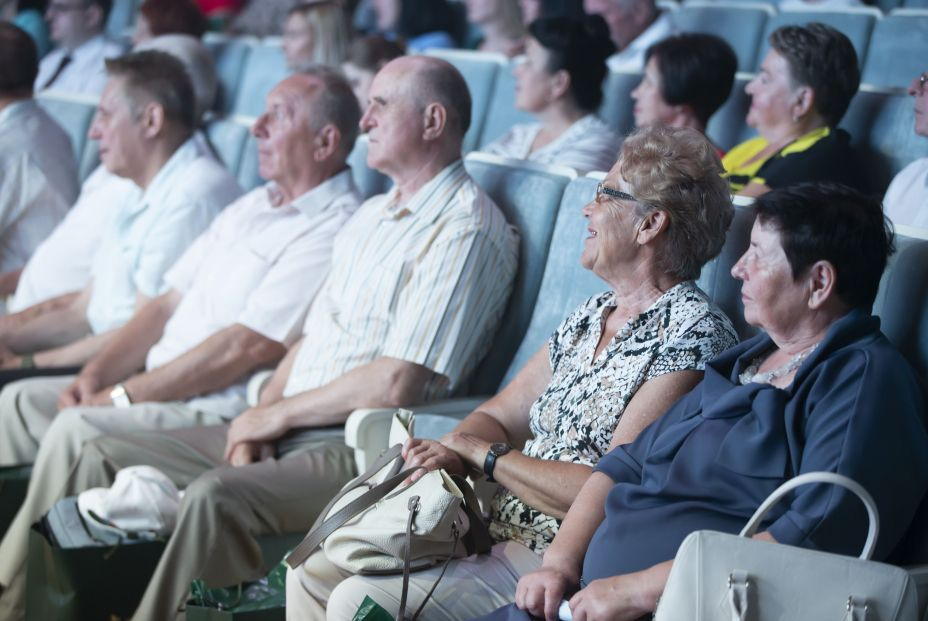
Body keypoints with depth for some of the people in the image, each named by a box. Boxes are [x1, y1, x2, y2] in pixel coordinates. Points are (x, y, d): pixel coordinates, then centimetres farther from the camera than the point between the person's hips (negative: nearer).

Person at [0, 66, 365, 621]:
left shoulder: (335, 230, -14)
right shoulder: (252, 208, 17)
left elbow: (248, 348, -20)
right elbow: (170, 302, 17)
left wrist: (123, 395, -15)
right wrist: (94, 375, 2)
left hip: (226, 412, -10)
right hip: (161, 390, 10)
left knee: (77, 430, -26)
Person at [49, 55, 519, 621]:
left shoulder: (467, 230, -11)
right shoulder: (372, 216, 21)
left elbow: (399, 383, -19)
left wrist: (277, 414, -9)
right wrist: (261, 416, 1)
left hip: (361, 450, -9)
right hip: (286, 434, 10)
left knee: (217, 496, -35)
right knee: (106, 456, 3)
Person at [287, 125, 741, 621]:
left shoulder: (692, 334, -16)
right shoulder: (592, 316, 14)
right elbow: (500, 415, 16)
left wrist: (477, 451, -13)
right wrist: (453, 453, -8)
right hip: (495, 531, 9)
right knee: (313, 572, 6)